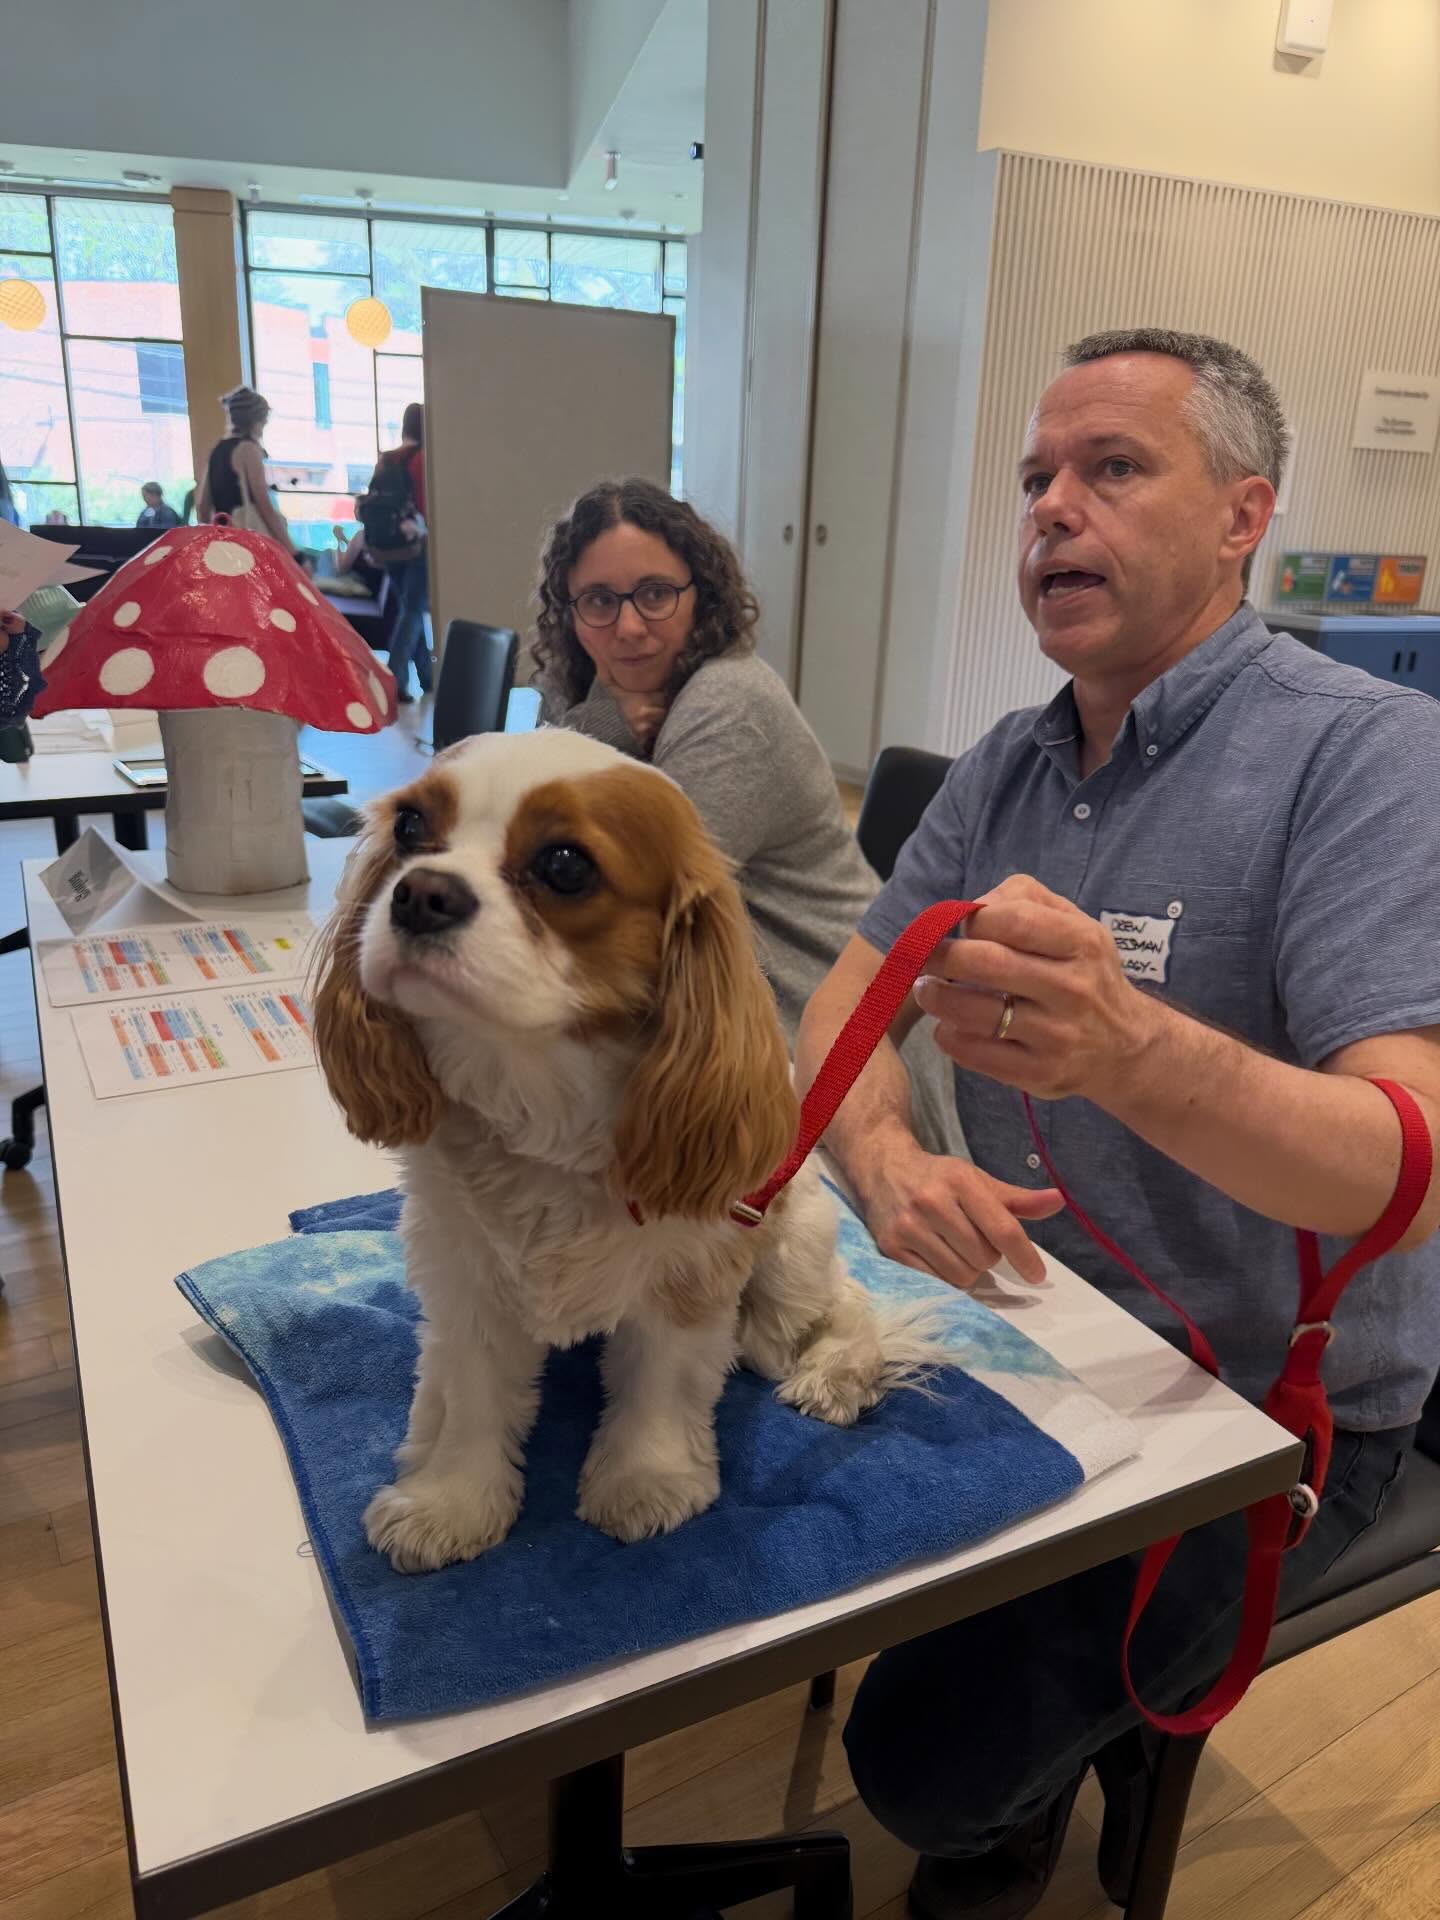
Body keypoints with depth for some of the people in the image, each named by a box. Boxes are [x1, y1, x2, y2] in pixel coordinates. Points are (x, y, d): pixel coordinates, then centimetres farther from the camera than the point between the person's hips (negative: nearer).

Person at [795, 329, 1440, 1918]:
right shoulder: (1007, 765, 2)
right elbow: (843, 1004, -1)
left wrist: (1129, 1051, -49)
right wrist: (886, 1158, -24)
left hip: (1269, 1411, -6)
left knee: (929, 1755, -12)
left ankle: (1068, 1765, 26)